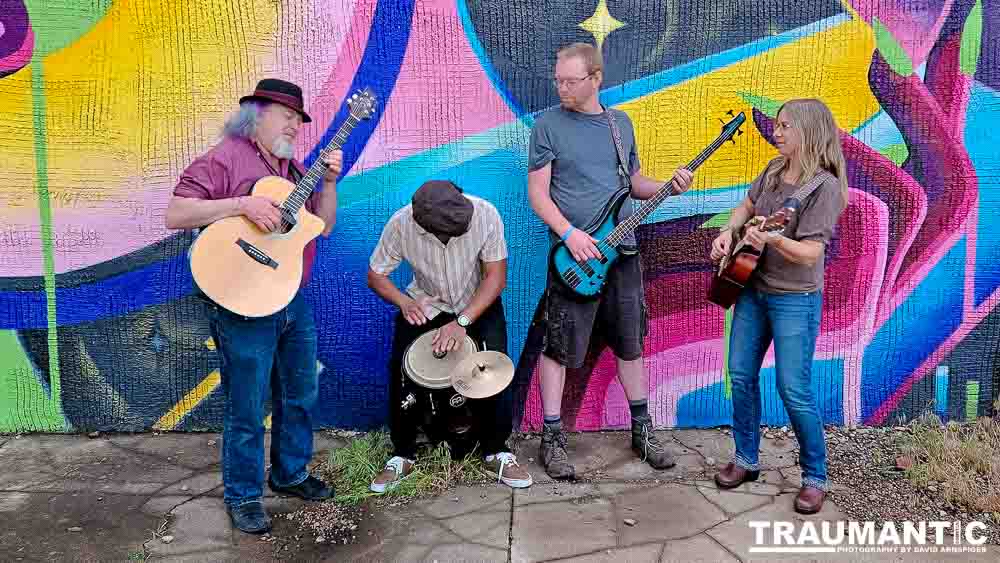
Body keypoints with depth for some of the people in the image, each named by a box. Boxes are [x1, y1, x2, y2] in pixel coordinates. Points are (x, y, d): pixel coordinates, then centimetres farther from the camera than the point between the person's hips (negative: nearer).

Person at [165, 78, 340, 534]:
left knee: (300, 396, 17)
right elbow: (175, 215, -18)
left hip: (295, 302, 8)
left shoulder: (294, 168, 14)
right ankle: (243, 496, 21)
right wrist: (242, 204, -25)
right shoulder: (224, 159, -9)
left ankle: (290, 473, 36)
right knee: (247, 410, 3)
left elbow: (324, 227, 13)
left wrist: (328, 182, -1)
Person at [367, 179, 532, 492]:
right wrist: (404, 302, -29)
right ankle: (402, 455, 4)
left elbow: (496, 276, -20)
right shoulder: (401, 224, -23)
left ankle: (496, 452, 0)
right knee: (400, 367, -18)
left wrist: (461, 322, -31)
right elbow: (376, 275, -9)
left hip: (478, 301, -1)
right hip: (425, 304, 1)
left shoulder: (485, 214, -26)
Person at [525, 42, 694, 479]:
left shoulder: (621, 123, 11)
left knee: (630, 344, 13)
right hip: (573, 255, -4)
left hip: (622, 252, 5)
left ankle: (641, 430, 27)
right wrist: (569, 234, -20)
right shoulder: (548, 124, -3)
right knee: (559, 347, -1)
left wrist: (670, 186, -1)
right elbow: (537, 192, -7)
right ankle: (552, 439, 12)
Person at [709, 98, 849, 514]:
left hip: (795, 299, -7)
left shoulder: (825, 186, -16)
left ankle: (814, 477, 15)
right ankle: (746, 459, 26)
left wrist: (771, 239, -39)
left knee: (793, 389, -4)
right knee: (741, 375, 10)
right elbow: (747, 206, 21)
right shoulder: (774, 170, 5)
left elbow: (811, 253, -22)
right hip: (752, 288, 7)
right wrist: (727, 234, 3)